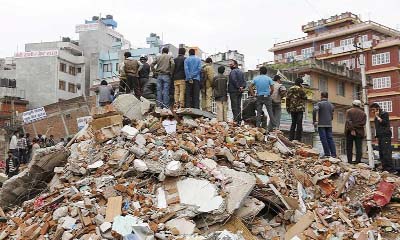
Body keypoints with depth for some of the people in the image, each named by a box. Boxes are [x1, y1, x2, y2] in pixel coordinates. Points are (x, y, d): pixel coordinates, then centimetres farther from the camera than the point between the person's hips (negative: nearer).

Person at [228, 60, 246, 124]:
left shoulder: (233, 71, -10)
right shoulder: (241, 71, 16)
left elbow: (234, 80, -22)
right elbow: (244, 81, 11)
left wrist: (238, 87, -15)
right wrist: (242, 87, -2)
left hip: (233, 91, -8)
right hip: (240, 92, 8)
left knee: (234, 106, -7)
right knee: (238, 106, 13)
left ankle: (236, 120, -10)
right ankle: (239, 120, 16)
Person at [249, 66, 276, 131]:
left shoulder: (256, 78, 2)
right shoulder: (269, 78, -3)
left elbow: (250, 87, -2)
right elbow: (272, 89, -6)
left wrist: (253, 94, 4)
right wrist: (269, 94, 8)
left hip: (259, 97, 2)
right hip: (267, 97, -2)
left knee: (259, 112, 7)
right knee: (270, 112, 3)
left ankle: (258, 126, 8)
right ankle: (273, 126, 4)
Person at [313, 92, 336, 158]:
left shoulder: (319, 103, -4)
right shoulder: (331, 104, 15)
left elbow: (314, 110, -22)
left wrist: (314, 121, -16)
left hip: (321, 124, -5)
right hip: (329, 124, 5)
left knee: (323, 139, -4)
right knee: (330, 138, 6)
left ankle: (327, 154, -7)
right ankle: (333, 154, 1)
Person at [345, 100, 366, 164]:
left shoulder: (349, 111, 1)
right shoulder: (363, 113, 10)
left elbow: (348, 121, -11)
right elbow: (363, 123, -1)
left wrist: (352, 129, -12)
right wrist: (356, 126, 3)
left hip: (350, 132, -2)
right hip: (359, 132, 2)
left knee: (349, 147, 4)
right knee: (359, 148, 3)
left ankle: (349, 161, 1)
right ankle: (358, 161, -2)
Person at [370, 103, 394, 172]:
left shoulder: (384, 114, 0)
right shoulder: (376, 117, 22)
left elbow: (384, 122, -15)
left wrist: (377, 117, -5)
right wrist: (377, 136, 15)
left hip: (385, 136, -9)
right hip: (380, 136, 9)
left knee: (386, 153, -15)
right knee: (381, 154, 5)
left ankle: (390, 169, -16)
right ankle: (384, 168, 7)